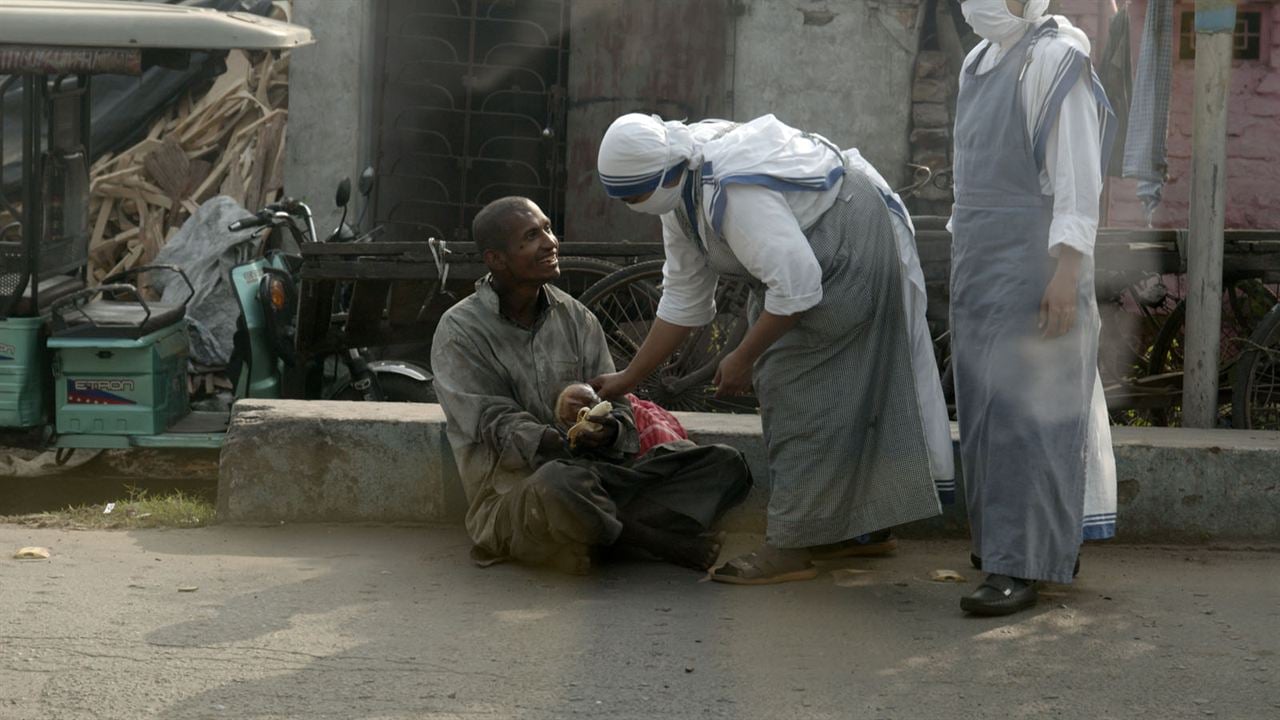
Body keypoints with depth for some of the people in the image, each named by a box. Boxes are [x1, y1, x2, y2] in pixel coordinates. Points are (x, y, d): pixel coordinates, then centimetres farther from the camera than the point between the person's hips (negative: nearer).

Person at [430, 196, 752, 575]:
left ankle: (610, 527, -26)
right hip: (512, 484, -5)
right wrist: (547, 442, -29)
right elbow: (494, 423, -10)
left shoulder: (575, 317, 13)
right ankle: (665, 543, -19)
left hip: (595, 470, 6)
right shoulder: (460, 331, -1)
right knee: (558, 483, -43)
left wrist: (611, 430, -16)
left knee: (726, 463, -8)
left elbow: (613, 402, 9)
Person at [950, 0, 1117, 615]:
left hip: (1032, 261, -9)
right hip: (980, 261, 9)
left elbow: (1078, 178, -15)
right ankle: (1049, 541, 20)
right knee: (985, 407, 10)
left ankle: (1018, 568, -8)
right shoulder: (979, 62, 15)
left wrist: (1066, 271, -21)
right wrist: (963, 258, 17)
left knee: (1021, 408, -10)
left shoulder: (1054, 58, -11)